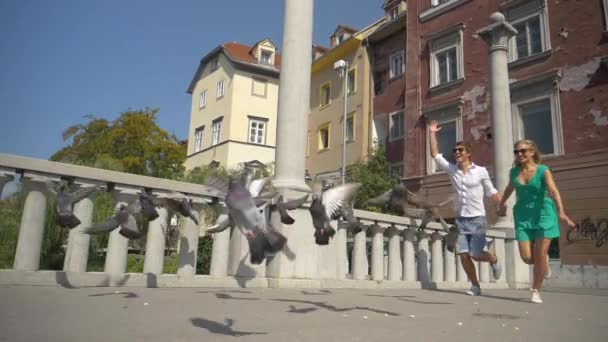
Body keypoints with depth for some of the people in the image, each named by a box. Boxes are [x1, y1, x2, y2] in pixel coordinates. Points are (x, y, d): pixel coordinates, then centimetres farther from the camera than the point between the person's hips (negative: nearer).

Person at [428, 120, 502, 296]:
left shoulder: (481, 171, -4)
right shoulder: (451, 169, 4)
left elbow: (491, 192, 4)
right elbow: (435, 154, 4)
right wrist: (432, 133, 2)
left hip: (477, 219, -3)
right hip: (461, 220, 3)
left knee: (476, 254, -6)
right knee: (463, 255, -4)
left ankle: (494, 260, 28)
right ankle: (475, 286, 12)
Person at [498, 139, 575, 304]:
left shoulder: (543, 171, -12)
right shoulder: (514, 172, 0)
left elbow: (553, 191, -28)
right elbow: (509, 188, 21)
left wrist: (561, 212, -43)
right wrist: (502, 205, 35)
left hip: (543, 215, -3)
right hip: (523, 216, 3)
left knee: (540, 255, -5)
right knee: (527, 257, -3)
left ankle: (536, 291, 14)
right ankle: (543, 263, 34)